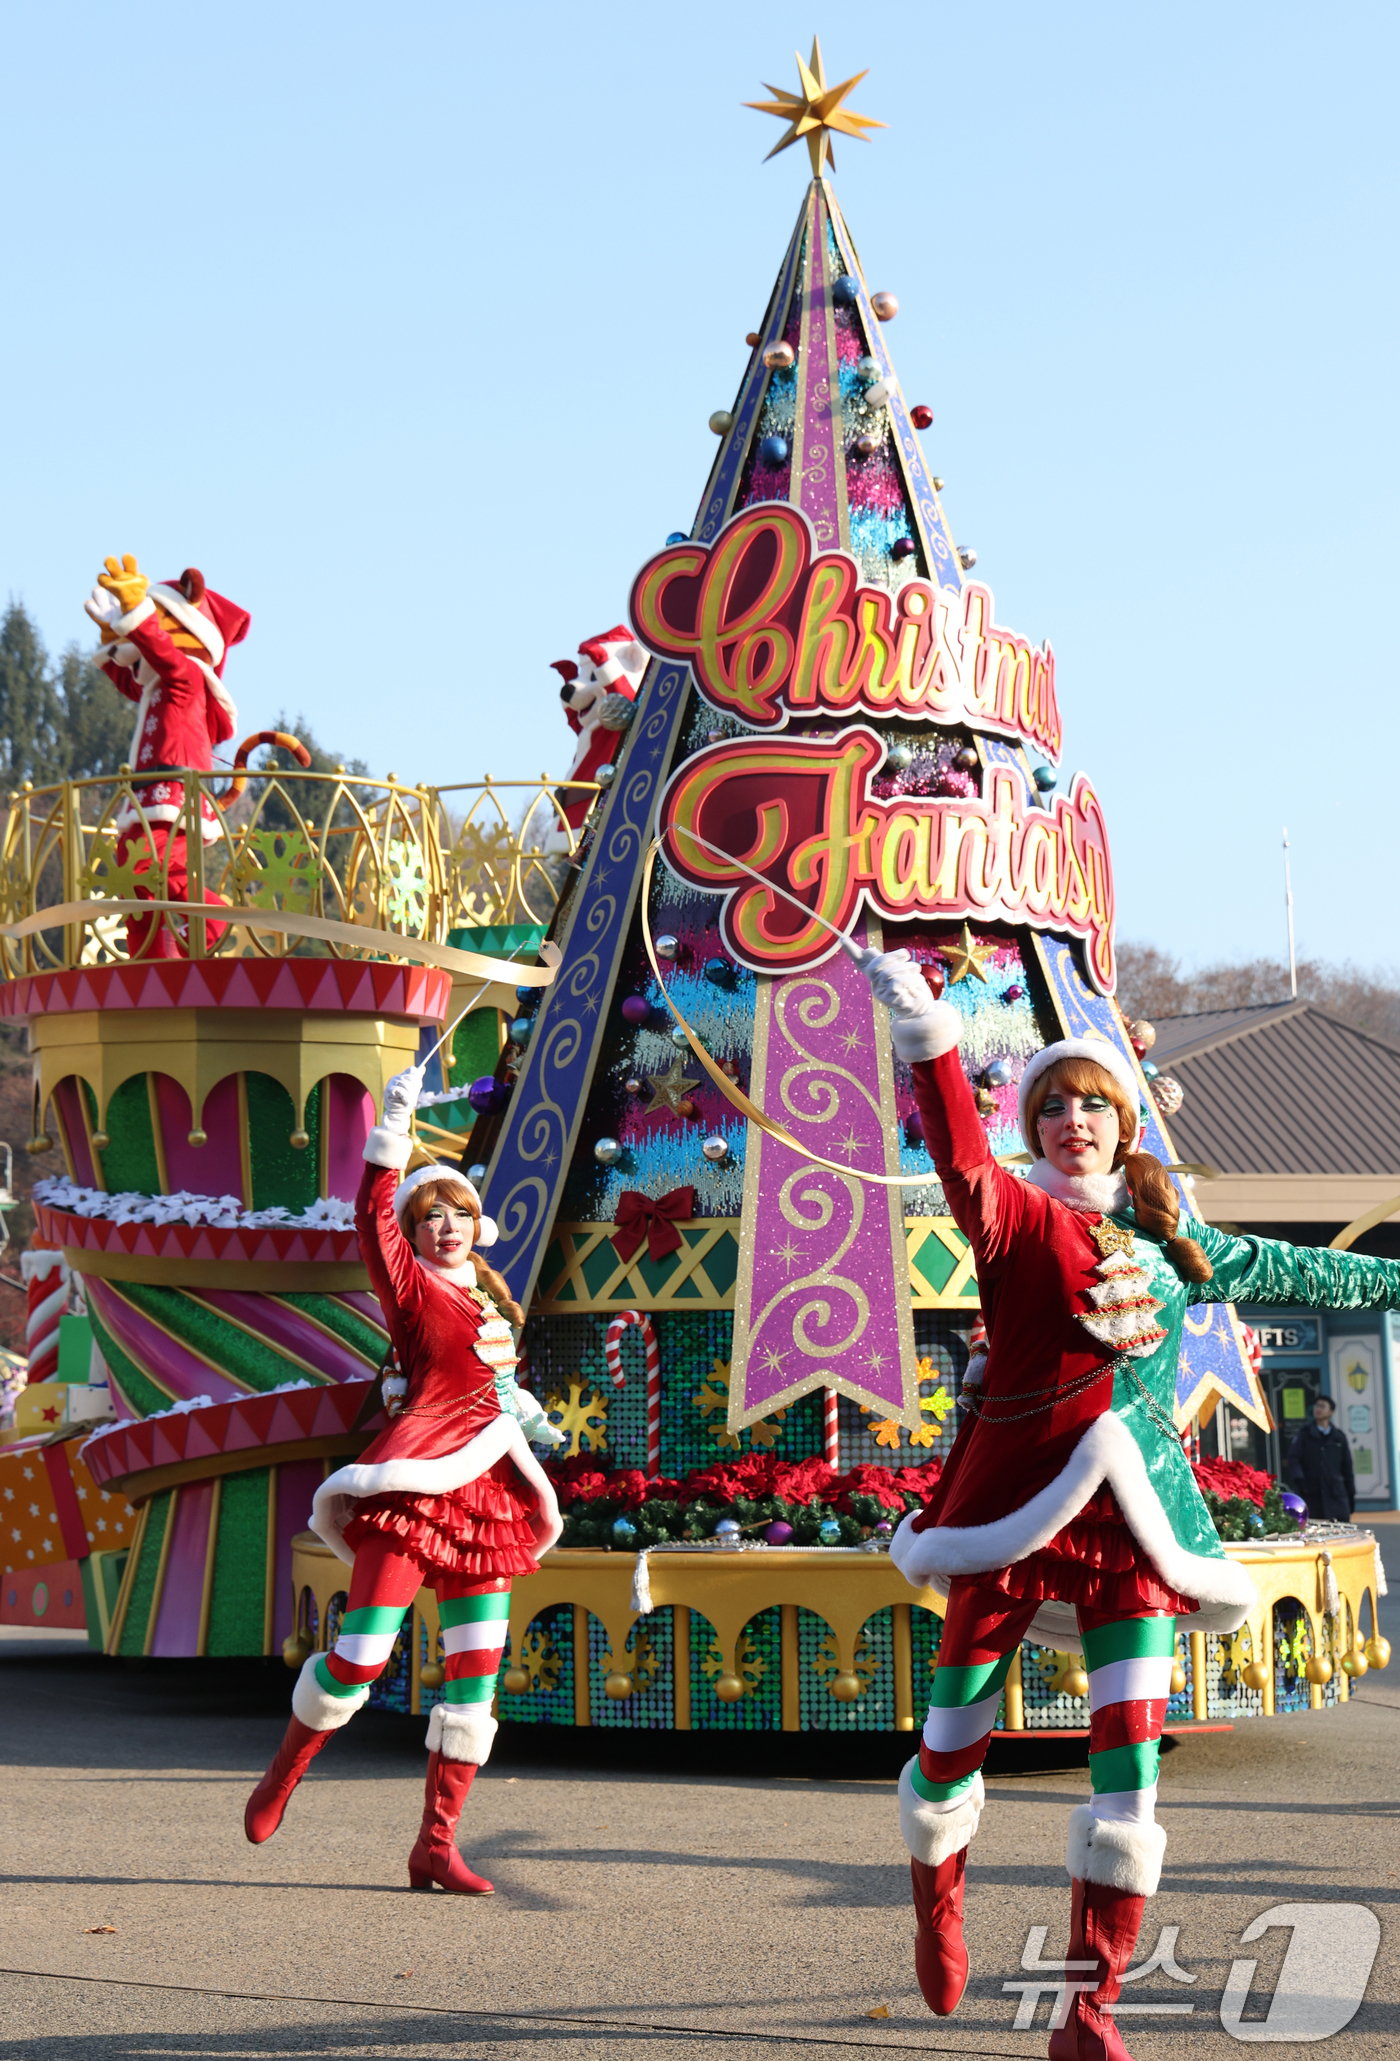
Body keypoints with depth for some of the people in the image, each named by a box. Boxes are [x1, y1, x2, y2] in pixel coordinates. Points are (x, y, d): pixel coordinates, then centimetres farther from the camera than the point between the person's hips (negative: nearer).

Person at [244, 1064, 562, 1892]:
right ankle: (283, 1777, 16)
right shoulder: (412, 1287, 0)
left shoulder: (491, 1300, 19)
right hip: (412, 1487, -7)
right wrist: (396, 1123, -18)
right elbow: (373, 1216, -14)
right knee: (360, 1657, -10)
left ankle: (436, 1845, 5)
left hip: (483, 1493, 7)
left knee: (477, 1670, 1)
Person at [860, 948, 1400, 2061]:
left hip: (1134, 1509, 3)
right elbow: (962, 1159, -19)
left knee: (1132, 1762, -5)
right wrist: (925, 1029, -35)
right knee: (956, 1738, 4)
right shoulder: (1017, 1215, 1)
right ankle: (937, 1901, 37)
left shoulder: (1172, 1243, 16)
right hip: (1020, 1497, -3)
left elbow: (1291, 1272, 30)